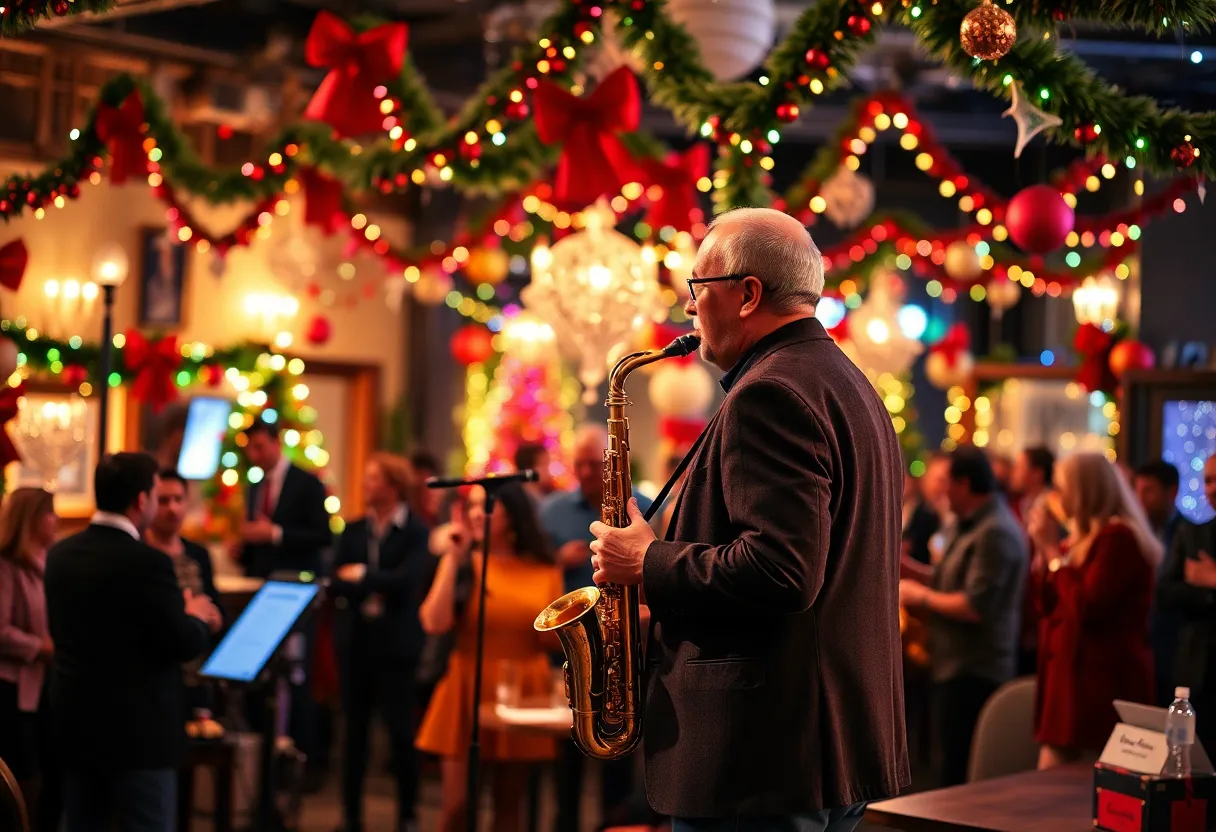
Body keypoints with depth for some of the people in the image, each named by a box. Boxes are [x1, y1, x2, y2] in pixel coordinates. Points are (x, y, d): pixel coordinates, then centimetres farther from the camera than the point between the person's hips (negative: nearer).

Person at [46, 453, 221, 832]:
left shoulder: (60, 553, 4)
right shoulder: (145, 561, -19)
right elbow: (182, 644, -18)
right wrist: (197, 617, 5)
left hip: (75, 722, 7)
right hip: (137, 728, -7)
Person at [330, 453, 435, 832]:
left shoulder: (417, 532, -5)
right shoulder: (353, 531, 8)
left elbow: (406, 581, -18)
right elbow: (336, 584, -1)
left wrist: (361, 576, -7)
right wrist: (372, 593, -17)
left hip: (395, 644, -4)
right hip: (355, 641, 4)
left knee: (401, 731, 0)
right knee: (354, 730, 8)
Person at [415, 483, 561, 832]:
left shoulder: (545, 571, 5)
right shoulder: (465, 563, 2)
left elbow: (554, 641, 7)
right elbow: (434, 623, -13)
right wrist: (452, 559, -12)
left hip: (523, 693, 1)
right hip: (468, 691, -1)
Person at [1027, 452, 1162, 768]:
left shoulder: (1119, 538, -12)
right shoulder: (1080, 539, 15)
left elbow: (1087, 608, -20)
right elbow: (1049, 607, 18)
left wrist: (1053, 550, -11)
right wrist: (1042, 549, 8)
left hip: (1106, 680, -9)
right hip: (1069, 674, 9)